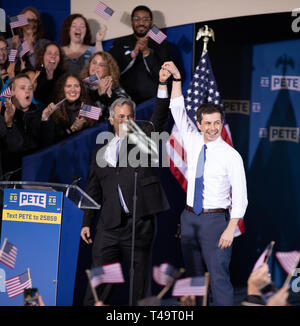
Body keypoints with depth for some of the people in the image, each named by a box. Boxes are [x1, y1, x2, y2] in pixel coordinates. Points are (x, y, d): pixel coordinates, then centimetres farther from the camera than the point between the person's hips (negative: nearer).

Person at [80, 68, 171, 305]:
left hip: (140, 223, -2)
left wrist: (163, 85, -20)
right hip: (110, 225, 2)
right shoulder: (101, 152, 16)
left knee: (140, 280, 2)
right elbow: (93, 190, 17)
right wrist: (87, 223, 11)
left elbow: (160, 117, -8)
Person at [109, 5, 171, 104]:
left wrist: (147, 52, -14)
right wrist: (134, 53, -13)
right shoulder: (120, 43, 13)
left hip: (152, 100, 0)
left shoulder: (162, 45, 10)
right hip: (126, 100, 0)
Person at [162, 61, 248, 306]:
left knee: (219, 278, -10)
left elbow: (240, 196, -9)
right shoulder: (193, 143, 6)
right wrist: (177, 78, -3)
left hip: (216, 220, -5)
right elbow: (178, 111, 8)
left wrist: (230, 230, -17)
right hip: (190, 217, 5)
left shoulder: (231, 156, -8)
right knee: (194, 274, 10)